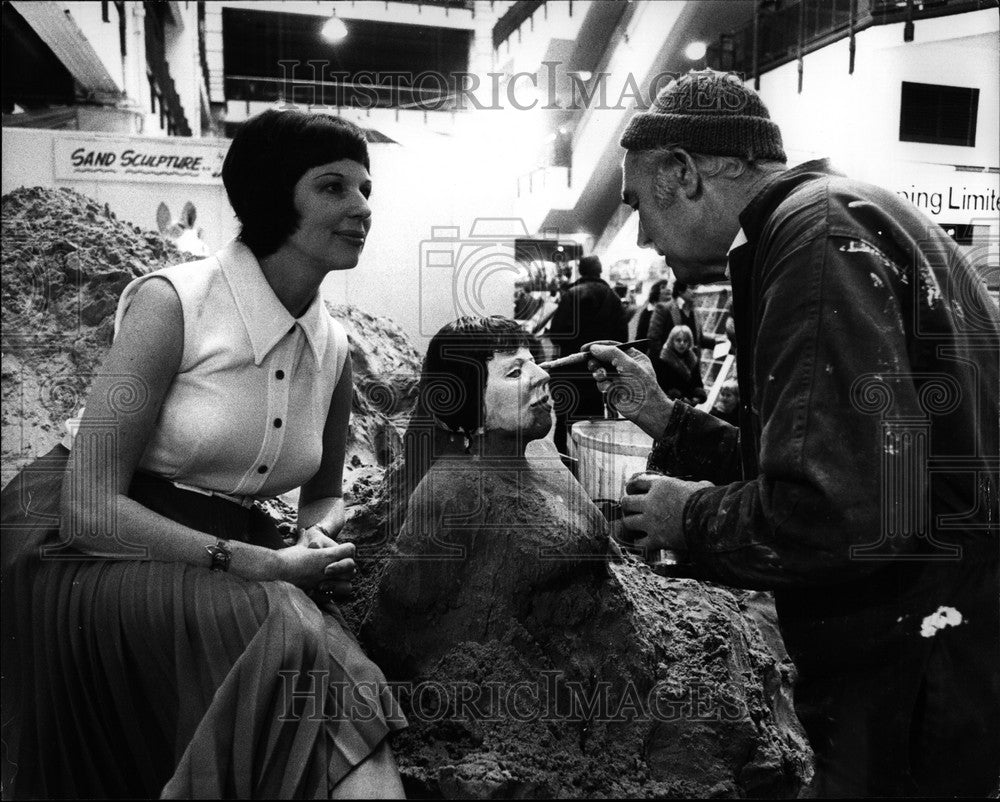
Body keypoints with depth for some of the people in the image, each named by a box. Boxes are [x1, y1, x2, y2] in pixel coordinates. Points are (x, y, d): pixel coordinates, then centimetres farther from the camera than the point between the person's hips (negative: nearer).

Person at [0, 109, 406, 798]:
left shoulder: (334, 348, 3)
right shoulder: (172, 302, -14)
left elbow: (326, 492, 17)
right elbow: (90, 508, -17)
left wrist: (320, 540, -7)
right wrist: (264, 564, -22)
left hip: (234, 564, 5)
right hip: (96, 555, -4)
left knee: (334, 665, -24)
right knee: (285, 628, -30)